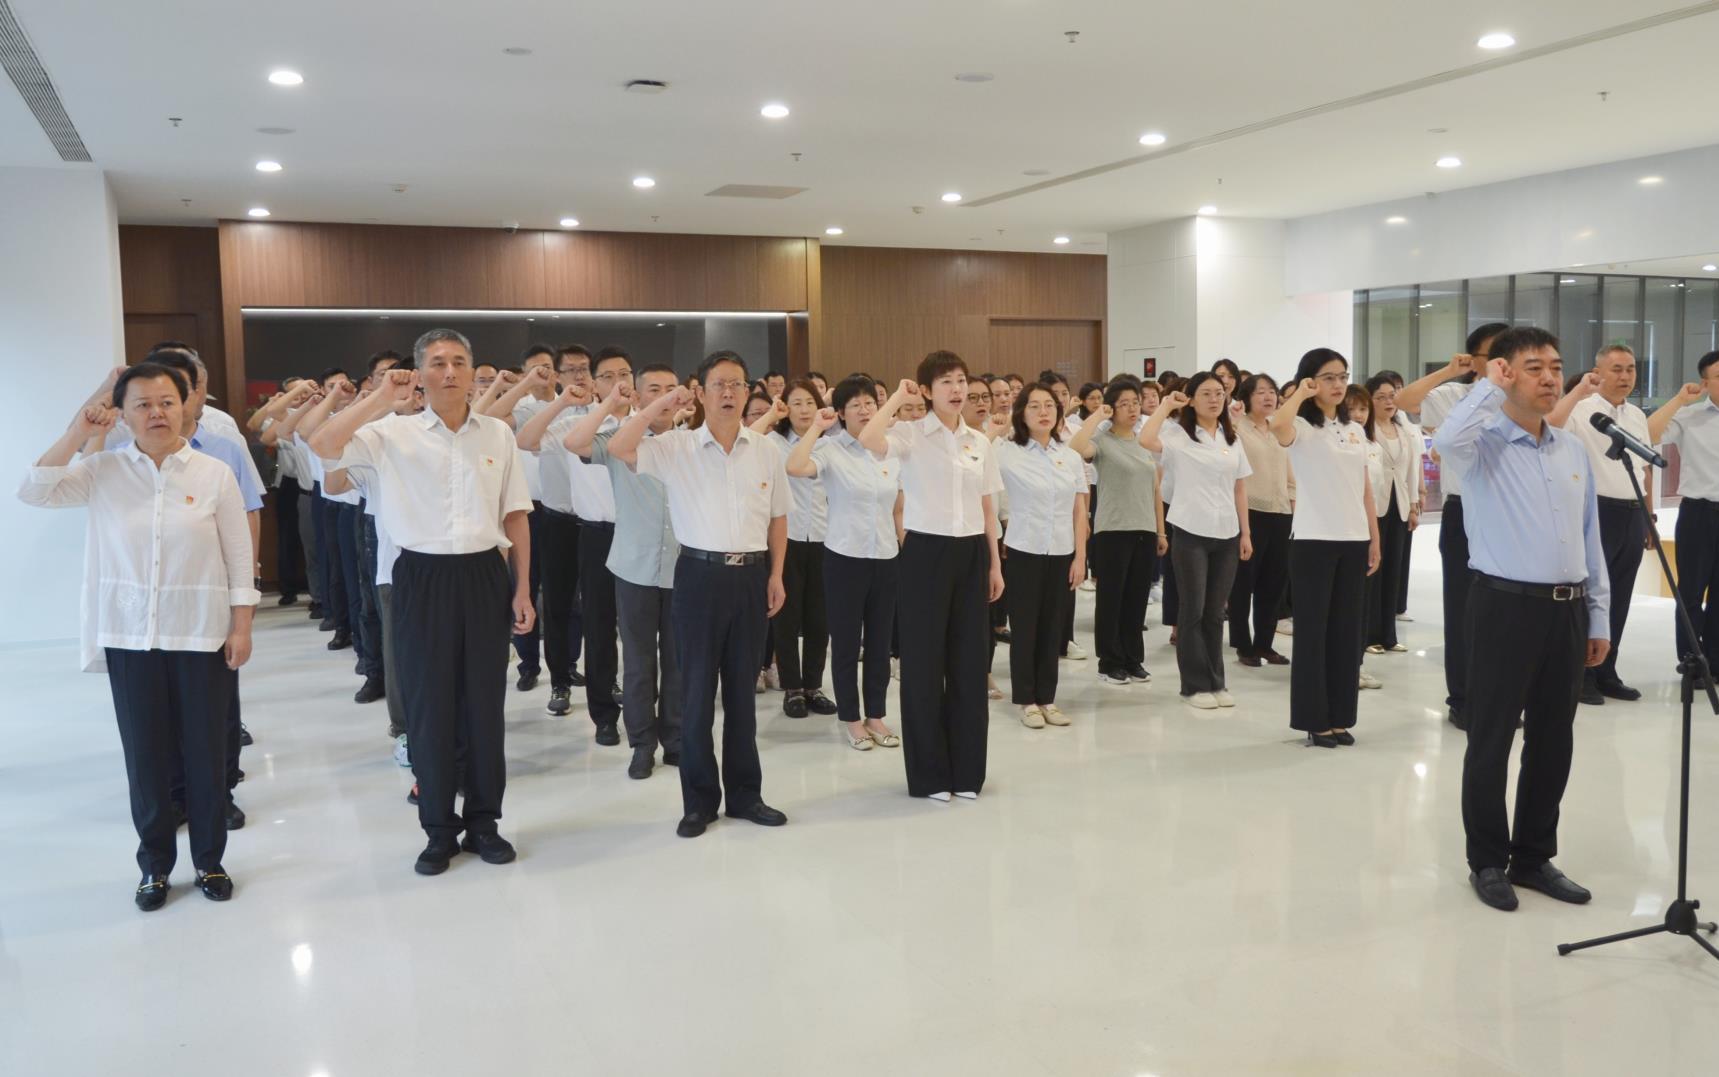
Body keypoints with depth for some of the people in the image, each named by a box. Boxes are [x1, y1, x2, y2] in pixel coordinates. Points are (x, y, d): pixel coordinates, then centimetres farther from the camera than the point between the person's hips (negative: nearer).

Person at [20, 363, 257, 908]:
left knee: (206, 751, 8)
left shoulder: (215, 473, -5)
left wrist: (241, 627, -4)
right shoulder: (103, 470, 0)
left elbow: (239, 557, -2)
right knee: (145, 754, 10)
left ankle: (209, 860, 25)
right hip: (130, 637, 1)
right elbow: (33, 491, -11)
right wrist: (77, 433, -15)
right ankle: (155, 864, 27)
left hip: (201, 635, -1)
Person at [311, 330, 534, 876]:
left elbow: (515, 516, 7)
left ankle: (483, 821, 26)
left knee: (485, 703, 10)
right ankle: (439, 829, 22)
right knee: (429, 706, 7)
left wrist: (523, 589, 4)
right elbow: (322, 445, -17)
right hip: (423, 580, -1)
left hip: (485, 576, 2)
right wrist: (381, 398, -16)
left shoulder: (499, 434, 4)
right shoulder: (394, 434, -2)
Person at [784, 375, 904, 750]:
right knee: (846, 642, 6)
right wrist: (816, 427, -20)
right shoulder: (830, 449, -9)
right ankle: (851, 719, 20)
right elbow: (794, 468, -30)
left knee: (880, 642, 12)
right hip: (845, 558, -4)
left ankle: (876, 715, 25)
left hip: (887, 558, 5)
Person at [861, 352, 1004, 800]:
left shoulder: (980, 442, 11)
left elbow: (988, 508, 14)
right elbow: (868, 440, -28)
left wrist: (995, 564, 12)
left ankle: (966, 769, 21)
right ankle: (929, 773, 14)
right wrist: (898, 397, -14)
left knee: (970, 660, 9)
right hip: (926, 551, -5)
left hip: (971, 553, 5)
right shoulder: (911, 434, -6)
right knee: (924, 661, 1)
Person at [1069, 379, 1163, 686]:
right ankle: (1110, 662, 11)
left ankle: (1133, 660, 20)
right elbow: (1074, 450, -29)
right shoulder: (1102, 440, -6)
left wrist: (1160, 530, 12)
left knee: (1137, 598, 10)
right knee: (1111, 597, 1)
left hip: (1145, 530, 5)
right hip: (1112, 530, -5)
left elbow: (1156, 490, 16)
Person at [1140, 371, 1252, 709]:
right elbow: (1146, 440, -27)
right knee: (1194, 609, 2)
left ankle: (1216, 682, 19)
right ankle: (1195, 685, 10)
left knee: (1215, 611, 11)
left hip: (1226, 534, 5)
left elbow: (1240, 489, 13)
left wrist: (1245, 533, 8)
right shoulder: (1178, 434, -5)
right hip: (1191, 533, -4)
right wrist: (1167, 405, -15)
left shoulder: (1232, 439, 11)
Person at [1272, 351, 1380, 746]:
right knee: (1313, 630, 0)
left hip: (1353, 541, 6)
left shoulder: (1356, 430, 13)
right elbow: (1278, 426, -33)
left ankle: (1340, 717, 19)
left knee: (1347, 631, 10)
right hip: (1313, 541, -6)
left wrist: (1375, 538, 12)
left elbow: (1365, 488, 15)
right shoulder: (1302, 427, -7)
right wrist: (1300, 393, -16)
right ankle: (1314, 720, 8)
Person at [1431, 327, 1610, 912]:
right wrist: (1491, 386, -18)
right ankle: (1487, 861, 18)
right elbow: (1446, 440, -33)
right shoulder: (1484, 445, -7)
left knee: (1553, 740, 13)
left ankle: (1534, 856, 27)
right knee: (1491, 740, 4)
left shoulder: (1574, 451, 12)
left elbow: (1590, 538, 15)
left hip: (1567, 609, 6)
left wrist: (1599, 616, 13)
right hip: (1507, 605, -6)